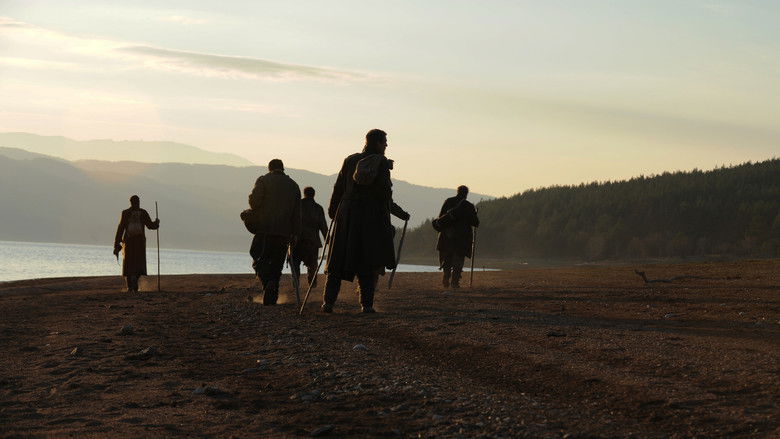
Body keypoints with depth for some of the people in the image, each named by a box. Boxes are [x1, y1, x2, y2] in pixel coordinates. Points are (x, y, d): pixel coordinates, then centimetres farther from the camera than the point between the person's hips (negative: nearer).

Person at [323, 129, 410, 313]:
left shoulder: (350, 161, 8)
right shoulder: (382, 163, -4)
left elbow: (338, 188, 8)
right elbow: (384, 194, -9)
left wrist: (332, 211, 21)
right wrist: (386, 221, -2)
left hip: (347, 214, 3)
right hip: (371, 217, -3)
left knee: (339, 260, 6)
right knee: (368, 262, 3)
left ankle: (328, 301, 0)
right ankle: (366, 304, -2)